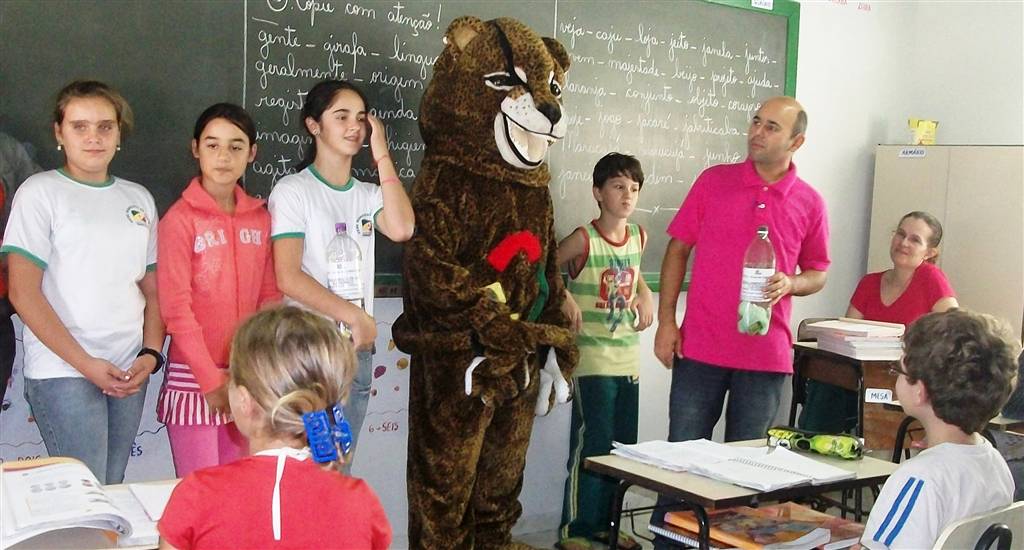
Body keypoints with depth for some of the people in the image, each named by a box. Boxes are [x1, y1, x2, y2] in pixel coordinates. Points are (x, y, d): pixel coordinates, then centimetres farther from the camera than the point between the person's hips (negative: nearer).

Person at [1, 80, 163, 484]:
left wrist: (151, 353, -1)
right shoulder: (40, 192, -2)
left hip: (129, 374, 5)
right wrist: (85, 363, -13)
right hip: (62, 374, -5)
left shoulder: (138, 198, 13)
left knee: (113, 488, 10)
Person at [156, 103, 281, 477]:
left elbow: (269, 296, 9)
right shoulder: (180, 219, -7)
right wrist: (211, 381, -12)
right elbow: (176, 309, -10)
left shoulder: (260, 217, 7)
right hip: (193, 376, -4)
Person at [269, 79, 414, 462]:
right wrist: (354, 316, -15)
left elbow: (401, 229, -11)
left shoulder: (367, 194, 11)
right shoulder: (293, 190, -6)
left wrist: (381, 156, -6)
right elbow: (288, 278, -15)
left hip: (358, 350, 5)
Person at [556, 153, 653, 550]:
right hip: (593, 360, -7)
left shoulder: (638, 237, 6)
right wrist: (563, 296, -20)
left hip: (628, 358, 7)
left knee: (622, 446, 13)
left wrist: (645, 294, 8)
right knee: (591, 445, -3)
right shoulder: (584, 240, -12)